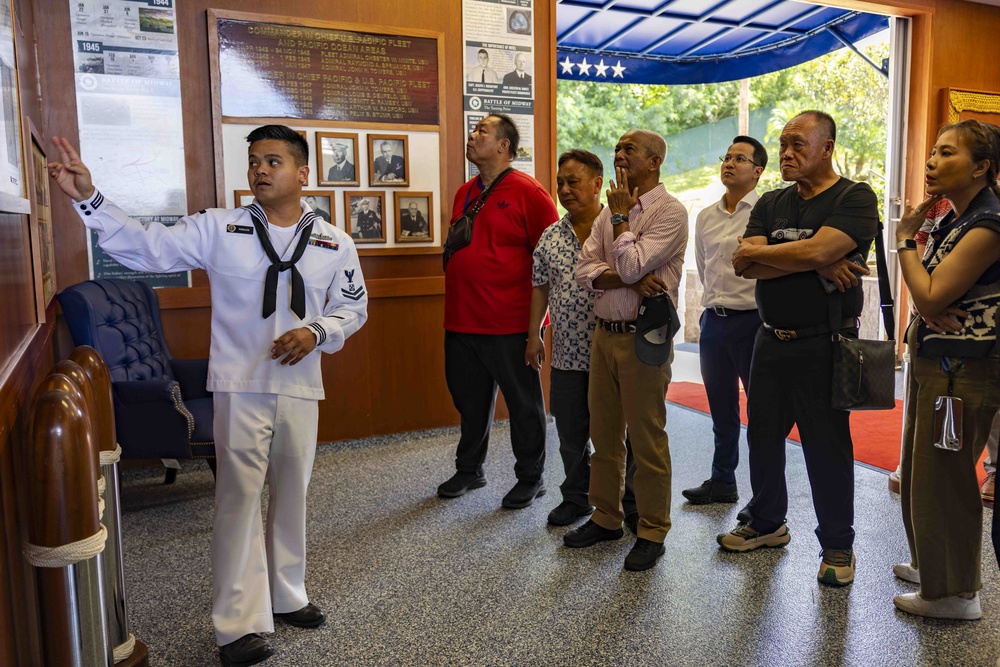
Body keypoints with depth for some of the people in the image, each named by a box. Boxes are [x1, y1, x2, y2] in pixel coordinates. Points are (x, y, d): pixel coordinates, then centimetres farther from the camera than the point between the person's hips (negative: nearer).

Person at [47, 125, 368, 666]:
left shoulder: (333, 243, 3)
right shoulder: (218, 229, -2)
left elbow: (352, 307, 8)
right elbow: (147, 247, -6)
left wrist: (316, 332, -10)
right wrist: (88, 199, -16)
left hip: (300, 387, 3)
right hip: (240, 386, -2)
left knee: (291, 496, 14)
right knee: (239, 499, -1)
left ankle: (286, 597, 33)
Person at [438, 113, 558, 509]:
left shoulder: (528, 192, -8)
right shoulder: (465, 193, 14)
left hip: (509, 324, -7)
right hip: (462, 320, 7)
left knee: (523, 402, 7)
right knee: (470, 400, 17)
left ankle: (530, 478, 22)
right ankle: (469, 470, 34)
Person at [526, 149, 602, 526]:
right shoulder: (551, 237, 9)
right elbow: (540, 288, 14)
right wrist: (534, 335, 12)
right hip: (566, 354, 4)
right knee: (571, 435, 14)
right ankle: (576, 497, 31)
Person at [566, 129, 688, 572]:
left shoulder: (670, 212, -8)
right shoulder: (610, 211, 13)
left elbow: (630, 266, -20)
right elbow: (585, 271, 3)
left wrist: (620, 214, -7)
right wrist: (629, 280, -14)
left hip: (643, 338, -7)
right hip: (604, 333, 7)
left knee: (646, 439, 1)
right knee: (604, 434, 15)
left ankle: (652, 531, 16)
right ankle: (606, 518, 30)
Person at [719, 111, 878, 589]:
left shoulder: (855, 200, -7)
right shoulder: (770, 205, 10)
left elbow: (816, 250, -25)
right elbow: (744, 267, -6)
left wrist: (757, 253, -11)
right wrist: (816, 264, -16)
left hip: (823, 346, -5)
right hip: (771, 341, 6)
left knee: (827, 447, 4)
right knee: (763, 437, 14)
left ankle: (837, 545, 22)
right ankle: (767, 523, 34)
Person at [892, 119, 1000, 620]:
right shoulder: (952, 219, 11)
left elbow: (929, 297, -22)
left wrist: (905, 239, -12)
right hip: (931, 362, 10)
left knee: (943, 478, 0)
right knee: (922, 471, 20)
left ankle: (955, 593, 16)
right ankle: (933, 565, 37)